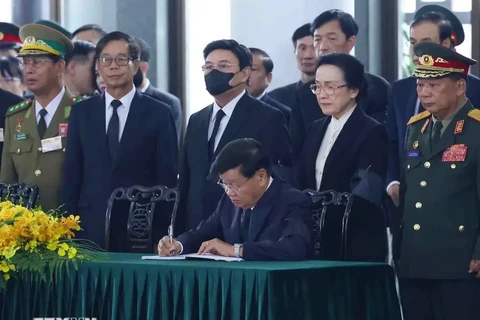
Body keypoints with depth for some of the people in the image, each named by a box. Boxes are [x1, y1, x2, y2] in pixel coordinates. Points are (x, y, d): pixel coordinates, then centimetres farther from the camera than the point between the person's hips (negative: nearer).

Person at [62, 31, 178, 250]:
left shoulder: (158, 114, 2)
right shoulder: (82, 112, 10)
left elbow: (167, 178, 1)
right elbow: (72, 175, 10)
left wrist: (163, 232, -5)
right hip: (91, 229, 2)